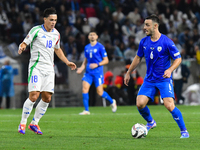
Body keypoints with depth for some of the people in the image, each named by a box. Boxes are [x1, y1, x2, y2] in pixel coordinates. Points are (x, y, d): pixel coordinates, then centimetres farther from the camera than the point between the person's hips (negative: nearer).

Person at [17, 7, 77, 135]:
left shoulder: (56, 34, 12)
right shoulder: (36, 30, -6)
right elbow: (25, 43, -4)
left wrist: (67, 62, 20)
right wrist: (22, 47, -28)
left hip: (49, 69, 6)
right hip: (36, 66, -6)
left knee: (47, 98, 0)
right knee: (34, 96, -15)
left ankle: (34, 123, 15)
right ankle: (22, 123, -1)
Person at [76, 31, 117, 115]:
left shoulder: (100, 47, -4)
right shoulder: (87, 48, 12)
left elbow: (106, 60, -3)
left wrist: (97, 65, -17)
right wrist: (81, 68, 6)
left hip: (98, 72, -5)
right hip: (88, 72, 5)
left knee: (100, 92, -4)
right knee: (84, 89, -11)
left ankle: (112, 102, 25)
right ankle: (86, 110, -5)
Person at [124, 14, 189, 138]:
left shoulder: (166, 42, -13)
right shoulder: (144, 42, 3)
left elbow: (178, 58, -7)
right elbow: (138, 57, 18)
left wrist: (170, 70, -24)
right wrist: (128, 73, 20)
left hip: (164, 79, -5)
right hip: (149, 79, 5)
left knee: (169, 106, -19)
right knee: (140, 104, -9)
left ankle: (184, 131, -2)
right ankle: (150, 122, 22)